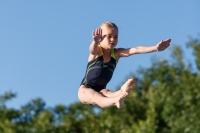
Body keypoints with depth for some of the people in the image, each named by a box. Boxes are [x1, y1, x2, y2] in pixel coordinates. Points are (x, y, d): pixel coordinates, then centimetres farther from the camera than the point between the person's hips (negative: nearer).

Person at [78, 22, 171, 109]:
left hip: (101, 90, 2)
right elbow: (92, 49, -39)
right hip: (85, 90, -2)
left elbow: (134, 50, -17)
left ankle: (121, 92, -67)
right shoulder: (96, 52, -12)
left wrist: (155, 48, -32)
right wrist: (95, 41, -65)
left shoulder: (116, 53, -2)